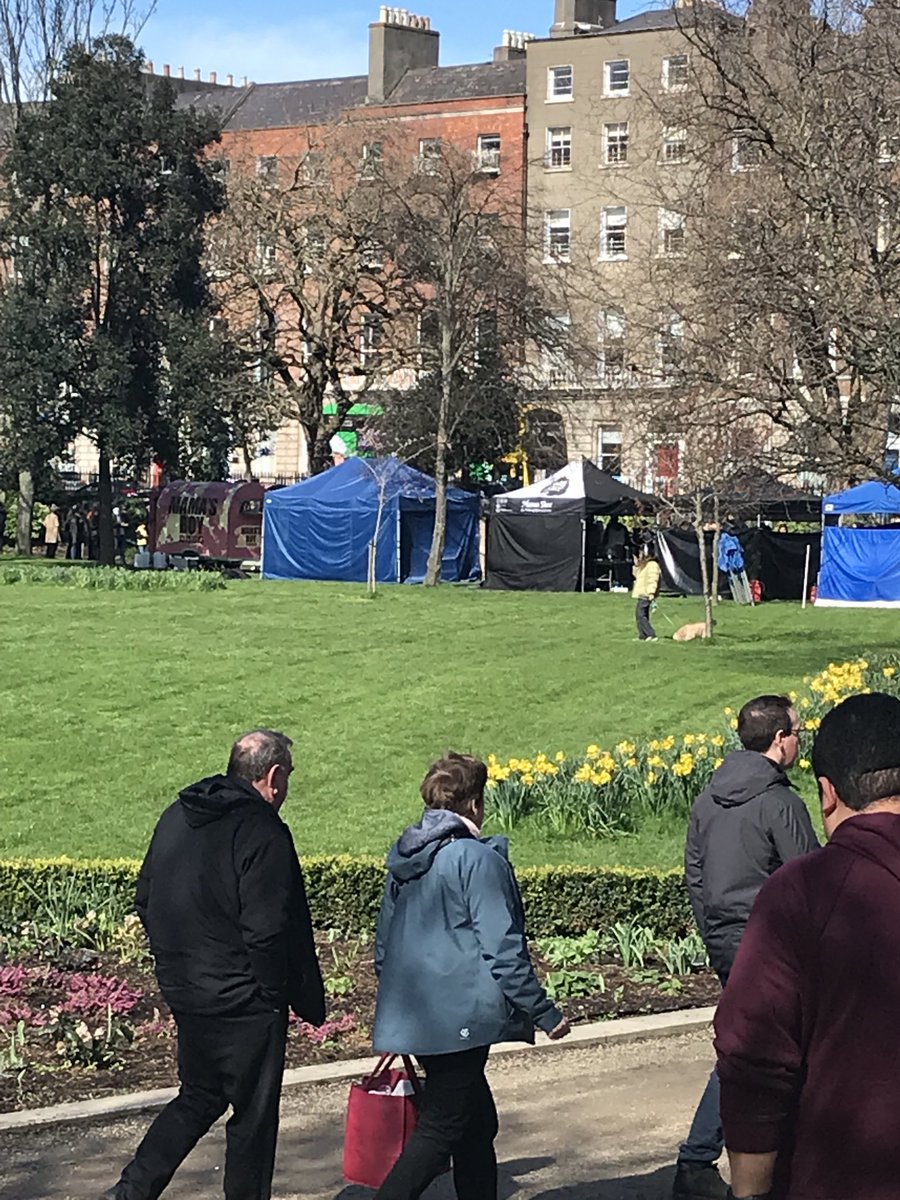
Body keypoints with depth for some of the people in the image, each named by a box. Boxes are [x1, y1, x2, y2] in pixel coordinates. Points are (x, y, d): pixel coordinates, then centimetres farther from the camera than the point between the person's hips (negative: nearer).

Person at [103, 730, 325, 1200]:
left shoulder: (177, 817, 7)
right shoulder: (261, 831, -19)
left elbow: (146, 901, 15)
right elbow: (267, 931, -23)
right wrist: (299, 998, -11)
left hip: (185, 995, 8)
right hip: (244, 1003, -8)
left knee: (198, 1098, 21)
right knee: (253, 1114, 6)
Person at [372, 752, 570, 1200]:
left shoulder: (404, 861, 12)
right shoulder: (479, 860, -14)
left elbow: (384, 946, 19)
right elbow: (503, 949, -16)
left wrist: (394, 1012, 27)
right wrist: (544, 1013, -9)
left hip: (415, 1015, 9)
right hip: (460, 1019, -9)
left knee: (477, 1124, 17)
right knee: (440, 1130, -5)